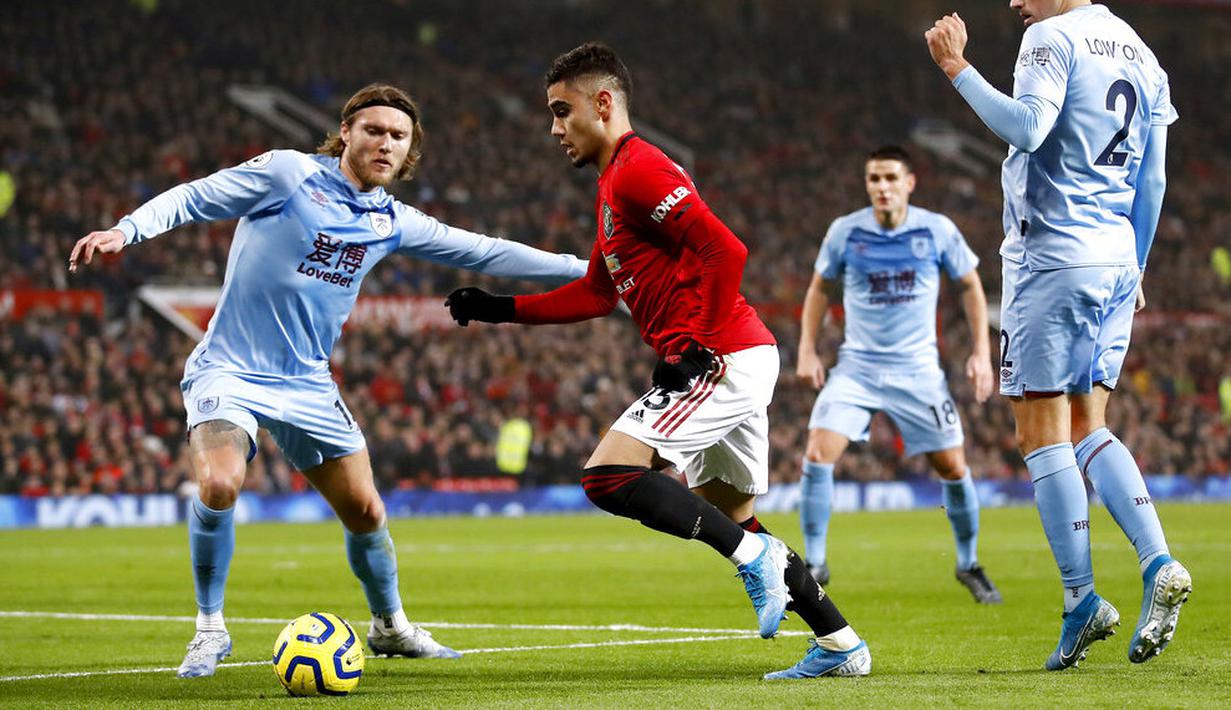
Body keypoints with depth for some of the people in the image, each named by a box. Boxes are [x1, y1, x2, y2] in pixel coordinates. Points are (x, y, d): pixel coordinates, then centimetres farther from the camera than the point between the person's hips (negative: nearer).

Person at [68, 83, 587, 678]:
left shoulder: (394, 223, 8)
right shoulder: (287, 173, -8)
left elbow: (483, 252, 13)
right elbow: (192, 199, -9)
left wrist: (583, 269, 11)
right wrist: (126, 231, -25)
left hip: (308, 385, 5)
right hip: (230, 370, -5)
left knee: (365, 512, 6)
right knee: (219, 485, -28)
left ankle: (390, 627, 33)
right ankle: (210, 629, -8)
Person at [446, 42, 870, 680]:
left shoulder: (637, 171, -12)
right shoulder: (614, 183, 21)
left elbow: (725, 251, -22)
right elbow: (598, 293, 28)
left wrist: (700, 347, -19)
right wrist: (501, 309, 24)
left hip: (726, 360, -11)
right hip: (739, 362, 11)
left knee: (608, 477, -17)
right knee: (727, 515, 16)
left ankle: (755, 555, -12)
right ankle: (841, 645, 17)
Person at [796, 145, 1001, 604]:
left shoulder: (937, 231, -5)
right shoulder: (845, 232, -4)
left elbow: (970, 286, 8)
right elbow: (820, 288, 11)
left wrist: (981, 352, 0)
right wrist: (807, 350, 3)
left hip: (918, 369, 0)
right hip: (857, 367, 0)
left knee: (953, 468, -1)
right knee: (818, 455, -16)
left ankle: (969, 565, 21)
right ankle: (814, 565, -3)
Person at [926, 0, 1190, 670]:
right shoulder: (1141, 56, 16)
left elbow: (1026, 128, -25)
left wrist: (958, 70, -17)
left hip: (1055, 256, -8)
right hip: (1117, 261, 8)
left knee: (1043, 433, -2)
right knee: (1088, 429, 12)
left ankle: (1082, 598, -4)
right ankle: (1159, 563, -5)